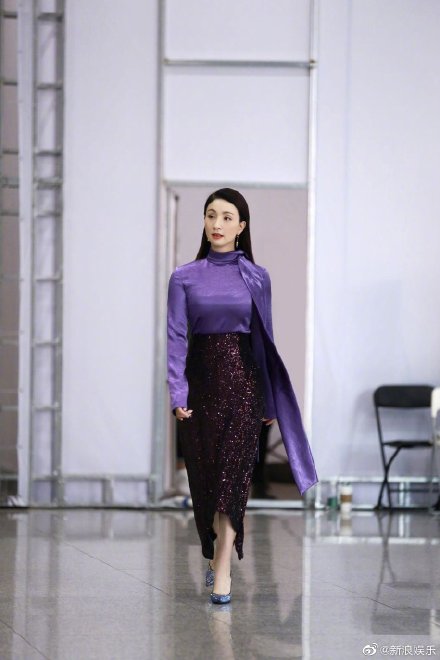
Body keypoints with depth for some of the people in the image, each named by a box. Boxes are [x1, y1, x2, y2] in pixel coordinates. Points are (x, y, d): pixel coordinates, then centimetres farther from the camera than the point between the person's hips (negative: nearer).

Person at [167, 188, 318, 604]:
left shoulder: (256, 277, 5)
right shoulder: (184, 277, 3)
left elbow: (265, 338, 8)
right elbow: (176, 337, -2)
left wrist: (271, 400, 8)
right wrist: (177, 394, -12)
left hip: (244, 380, -1)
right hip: (201, 378, 1)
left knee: (233, 471, -10)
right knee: (203, 472, 7)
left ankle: (222, 570, -12)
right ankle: (215, 555, 29)